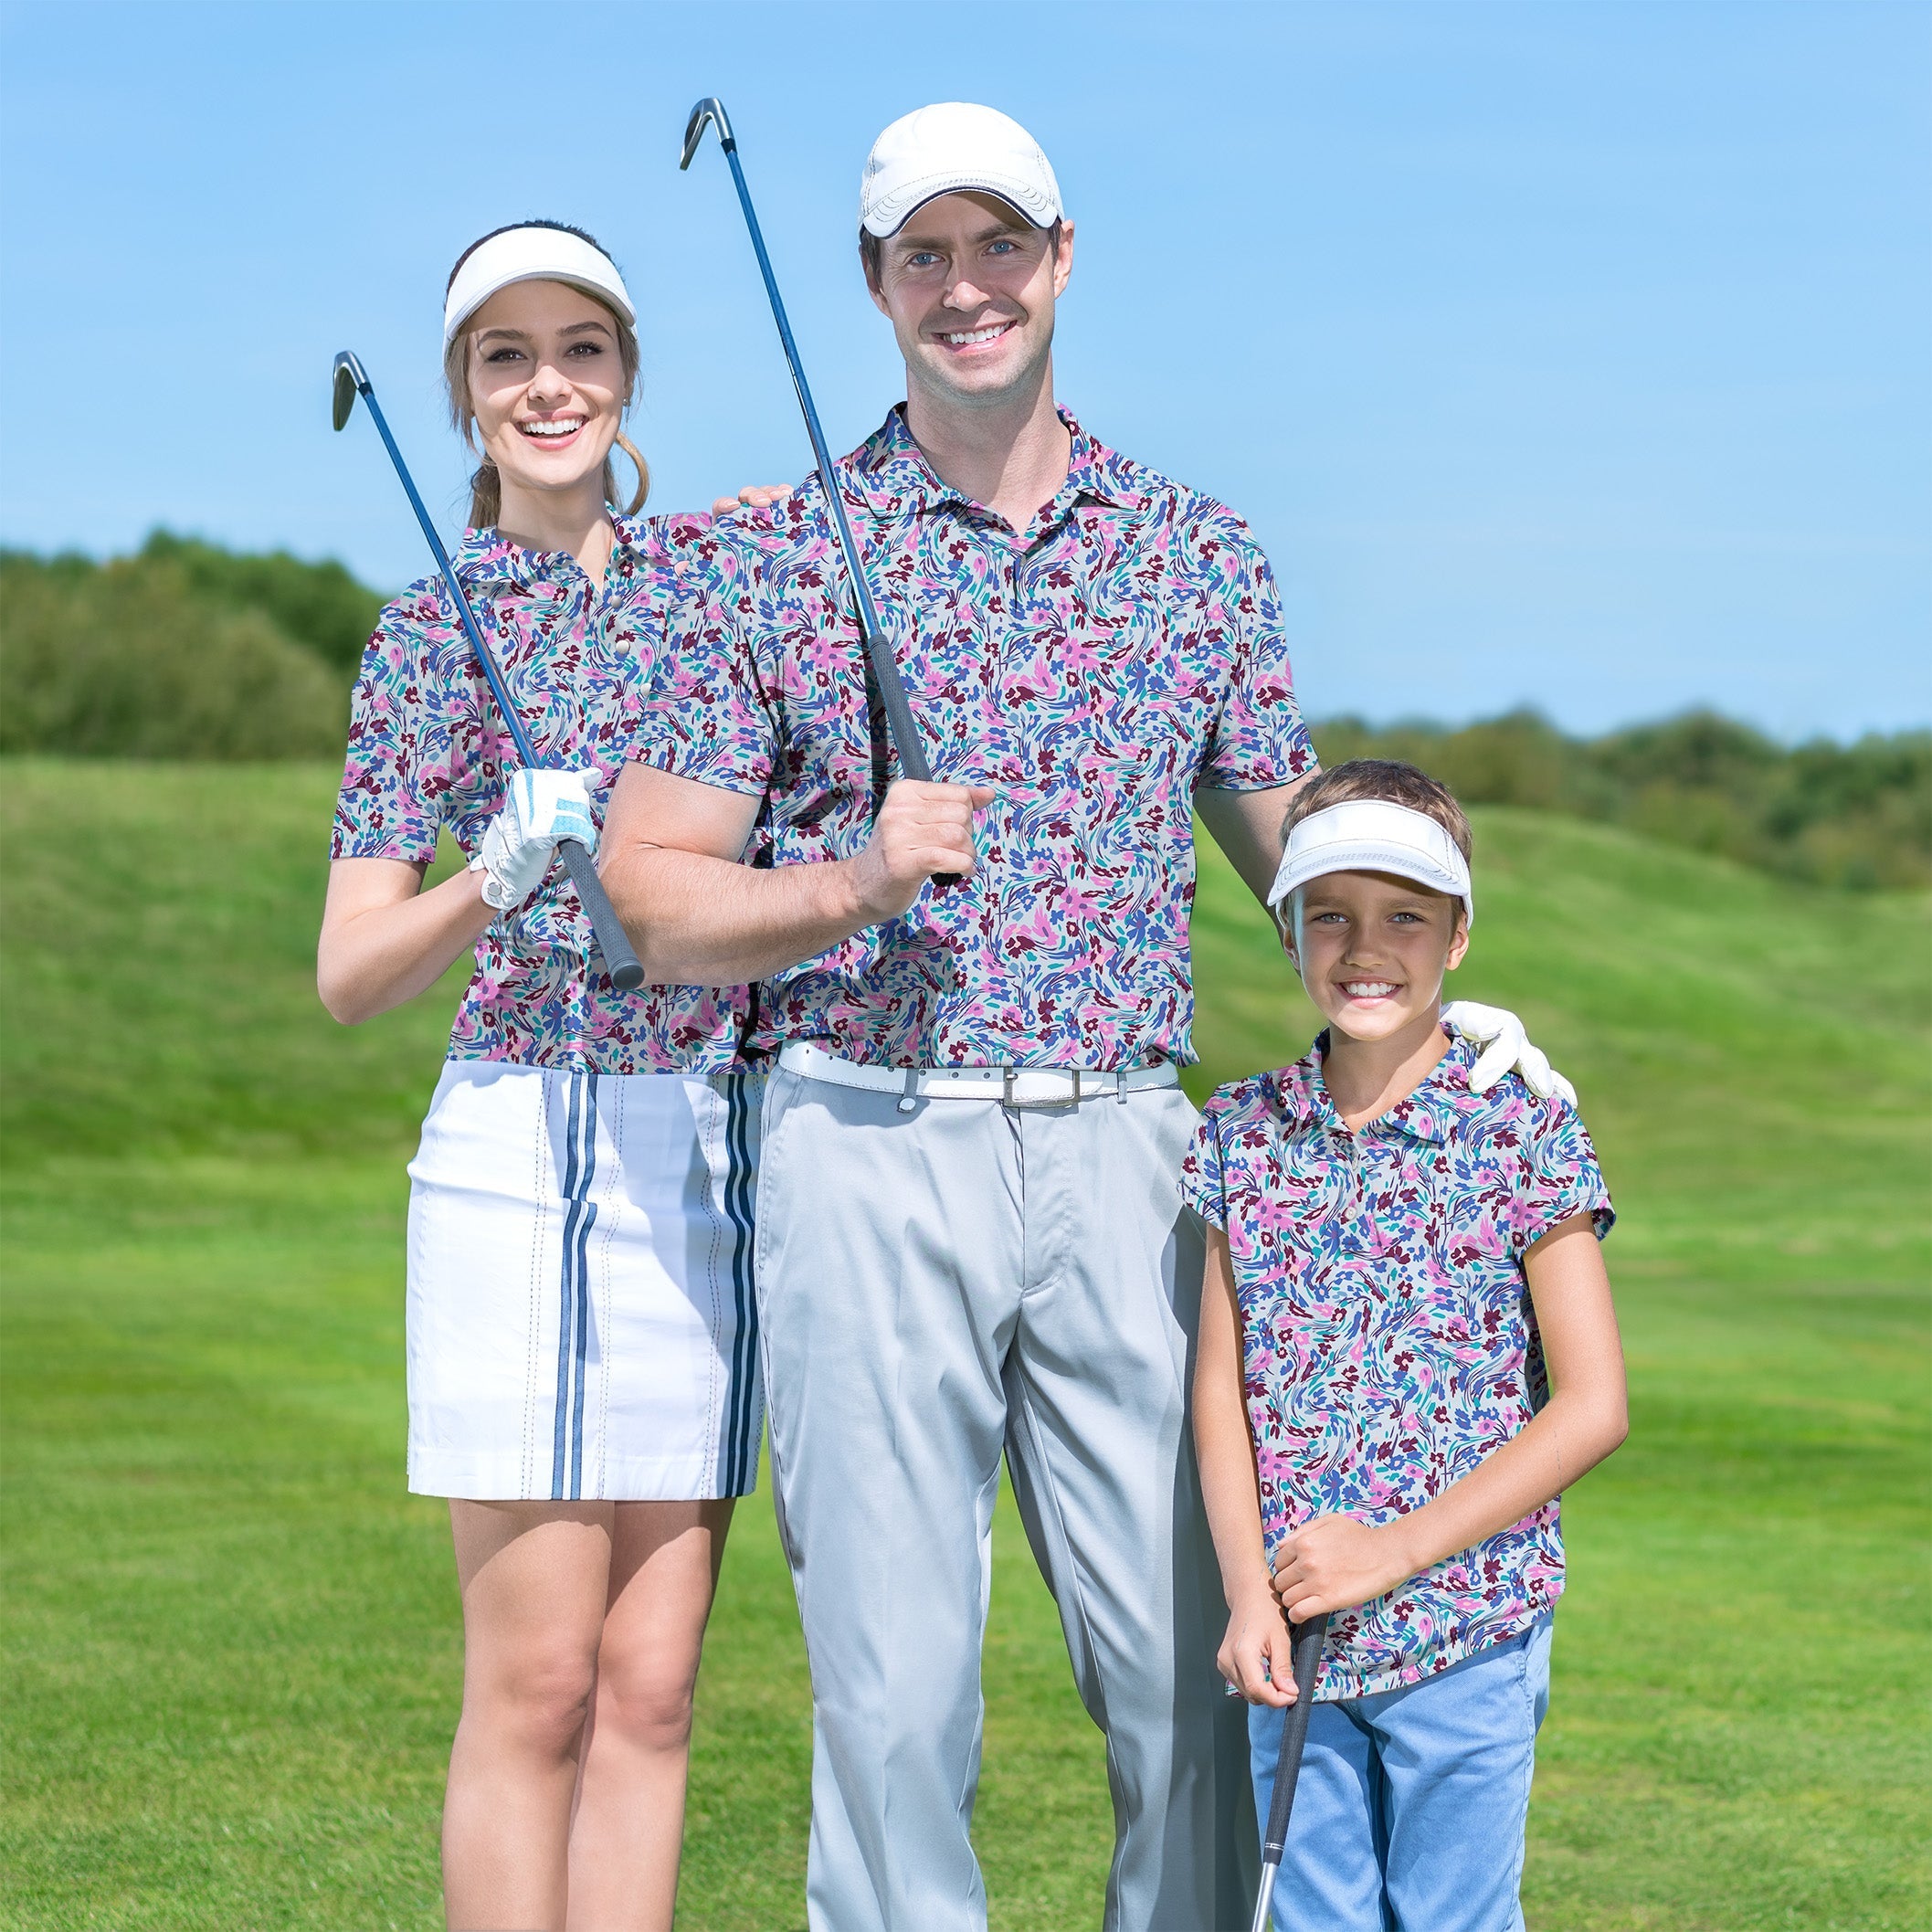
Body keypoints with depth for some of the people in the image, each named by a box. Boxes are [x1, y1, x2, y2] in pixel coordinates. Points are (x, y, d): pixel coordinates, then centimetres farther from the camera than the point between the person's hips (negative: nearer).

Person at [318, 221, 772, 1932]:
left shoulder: (716, 562, 10)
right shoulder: (429, 634, 2)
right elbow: (349, 974, 0)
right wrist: (494, 882, -18)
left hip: (720, 1148, 4)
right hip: (530, 1141, -4)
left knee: (651, 1682, 5)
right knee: (536, 1681, -5)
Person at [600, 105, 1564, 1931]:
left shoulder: (1197, 551, 11)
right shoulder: (778, 562, 4)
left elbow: (1300, 849, 18)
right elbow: (647, 888, 2)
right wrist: (856, 886, -15)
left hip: (1120, 1148, 2)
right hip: (871, 1145, -2)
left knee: (1198, 1670, 0)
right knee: (896, 1679, -2)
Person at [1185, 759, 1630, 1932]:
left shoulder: (1522, 1132, -6)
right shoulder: (1244, 1133, 5)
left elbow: (1592, 1406, -8)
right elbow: (1220, 1385, 6)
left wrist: (1399, 1549, -13)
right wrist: (1248, 1591, -8)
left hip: (1465, 1628, -3)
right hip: (1298, 1635, 3)